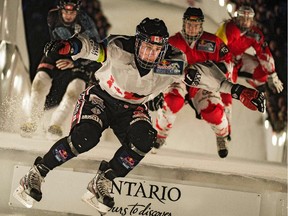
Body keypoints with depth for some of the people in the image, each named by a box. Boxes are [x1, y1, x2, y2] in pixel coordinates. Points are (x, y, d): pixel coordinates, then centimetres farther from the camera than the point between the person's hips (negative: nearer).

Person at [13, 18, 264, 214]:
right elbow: (91, 47, -37)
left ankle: (101, 184, -9)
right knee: (85, 137, -29)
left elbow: (201, 75, -14)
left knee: (143, 140, -27)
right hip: (101, 98, -3)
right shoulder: (119, 50, -28)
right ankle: (36, 174, -11)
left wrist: (237, 90, -18)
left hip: (132, 109, 3)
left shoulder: (171, 64, -20)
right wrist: (69, 46, -59)